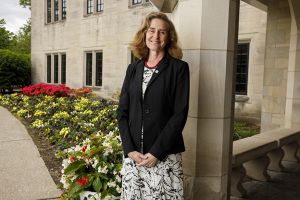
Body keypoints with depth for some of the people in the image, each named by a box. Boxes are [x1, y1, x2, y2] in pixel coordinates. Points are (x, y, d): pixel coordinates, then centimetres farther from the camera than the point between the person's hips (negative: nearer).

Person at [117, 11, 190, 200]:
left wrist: (156, 152, -14)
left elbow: (180, 114, -9)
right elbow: (123, 112, 6)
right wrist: (130, 149, -6)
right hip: (133, 154, 4)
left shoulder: (179, 68, -3)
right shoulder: (133, 68, 9)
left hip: (165, 155, -3)